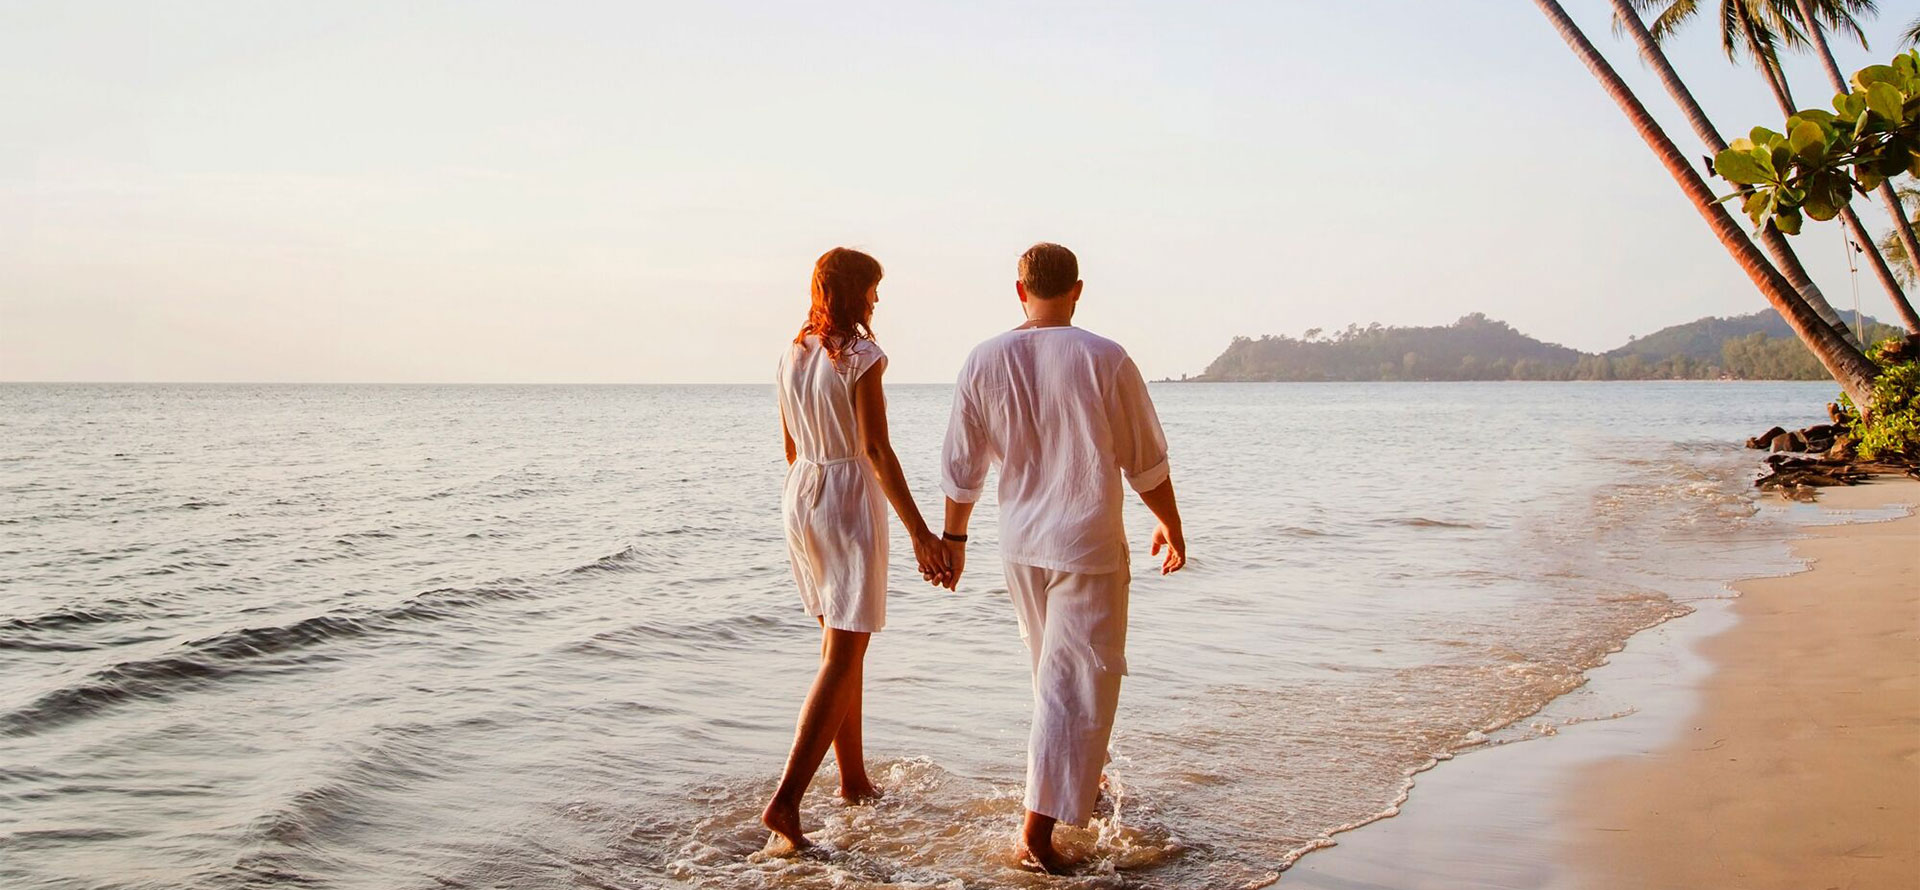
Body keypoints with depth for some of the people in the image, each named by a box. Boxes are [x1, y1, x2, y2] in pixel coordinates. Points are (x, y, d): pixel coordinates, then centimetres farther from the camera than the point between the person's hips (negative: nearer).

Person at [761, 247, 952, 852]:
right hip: (849, 500, -8)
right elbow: (876, 449, -18)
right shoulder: (860, 356, -12)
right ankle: (786, 800, -16)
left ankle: (854, 780, 28)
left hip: (800, 497, 8)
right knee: (842, 657, -7)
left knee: (841, 645, 19)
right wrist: (920, 532, -19)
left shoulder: (792, 356, 10)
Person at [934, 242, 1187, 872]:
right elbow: (1146, 462, -4)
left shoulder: (984, 362, -3)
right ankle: (1037, 832, -4)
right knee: (1076, 684, 0)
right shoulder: (1105, 360, -11)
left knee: (1055, 671, 23)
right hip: (1088, 546, -4)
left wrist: (953, 537, 17)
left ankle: (1083, 783, 41)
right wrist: (1170, 524, 12)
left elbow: (962, 465, 3)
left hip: (1020, 547, 5)